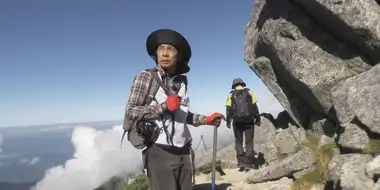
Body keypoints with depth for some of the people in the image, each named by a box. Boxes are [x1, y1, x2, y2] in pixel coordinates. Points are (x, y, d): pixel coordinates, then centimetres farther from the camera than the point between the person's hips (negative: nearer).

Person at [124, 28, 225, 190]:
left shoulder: (181, 80, 11)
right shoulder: (146, 77, -5)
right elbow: (130, 111, -9)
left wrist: (206, 120, 12)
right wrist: (163, 106, -16)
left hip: (182, 151, 6)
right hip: (159, 151, -6)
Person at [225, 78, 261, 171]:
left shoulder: (231, 94, 8)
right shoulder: (248, 91, 7)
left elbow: (229, 109, -1)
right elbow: (254, 106, -1)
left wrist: (228, 121, 2)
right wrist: (257, 118, 2)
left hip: (237, 121, 1)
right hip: (249, 120, 0)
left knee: (238, 142, 12)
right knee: (249, 142, 6)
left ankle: (241, 162, 2)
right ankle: (248, 164, 4)